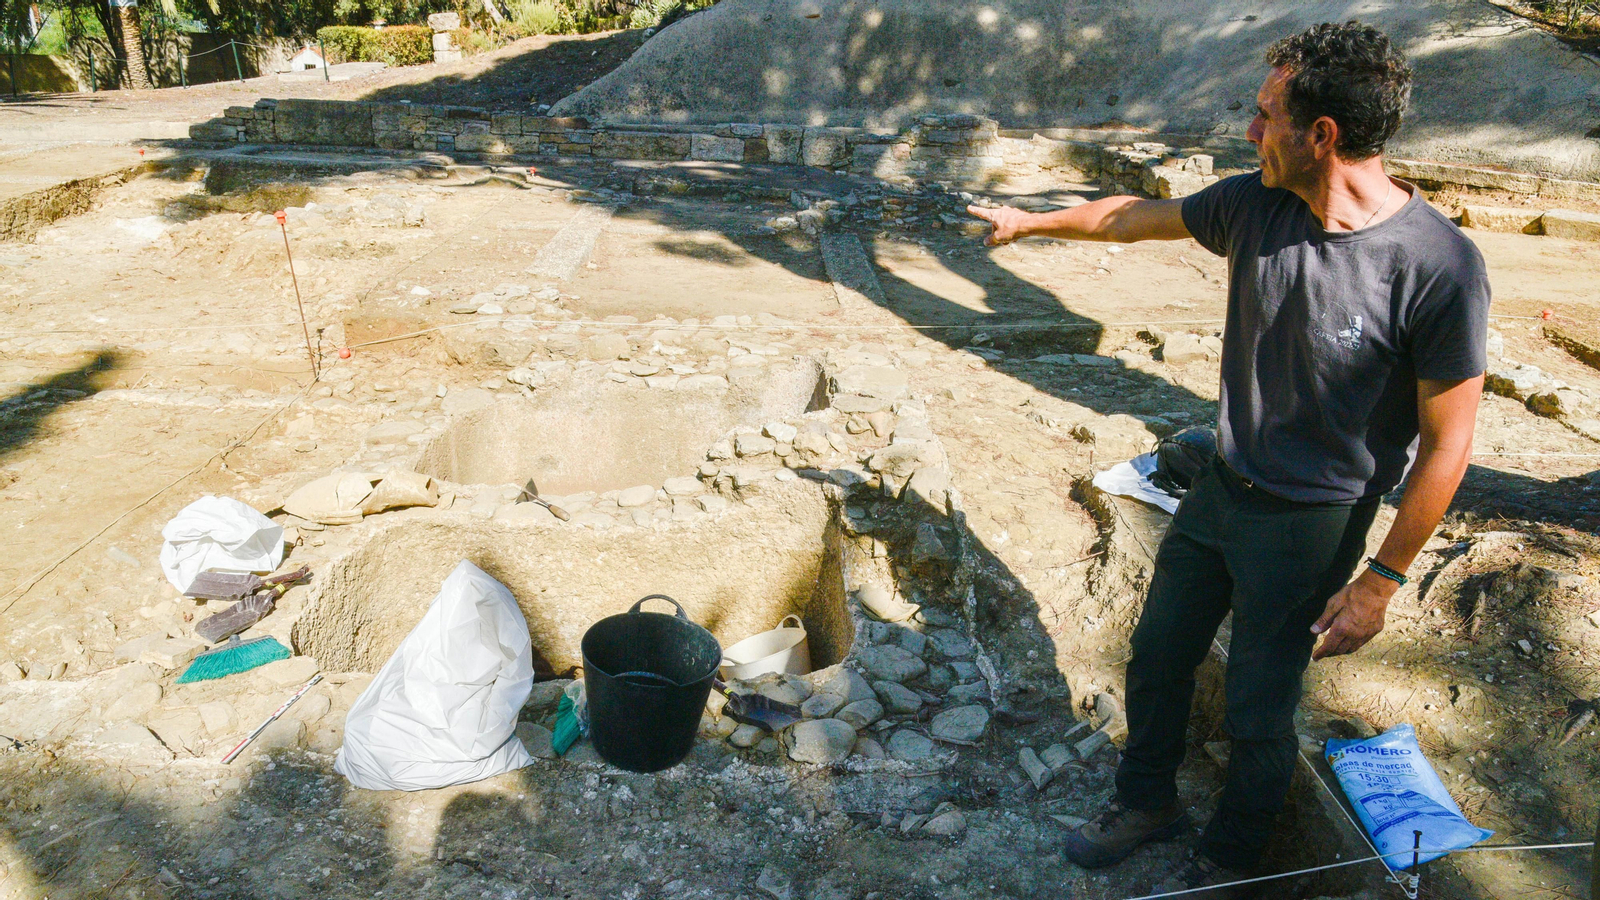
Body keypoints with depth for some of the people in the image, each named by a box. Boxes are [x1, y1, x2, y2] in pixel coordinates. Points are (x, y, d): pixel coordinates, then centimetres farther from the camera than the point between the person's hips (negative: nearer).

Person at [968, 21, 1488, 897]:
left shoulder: (1438, 267, -25)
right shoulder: (1254, 205, -9)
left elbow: (1446, 441, -18)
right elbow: (1137, 216, 9)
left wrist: (1381, 579, -14)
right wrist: (1029, 221, 21)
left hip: (1308, 526, -5)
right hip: (1217, 490, 6)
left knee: (1258, 713, 11)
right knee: (1157, 658, 19)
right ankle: (1148, 801, 47)